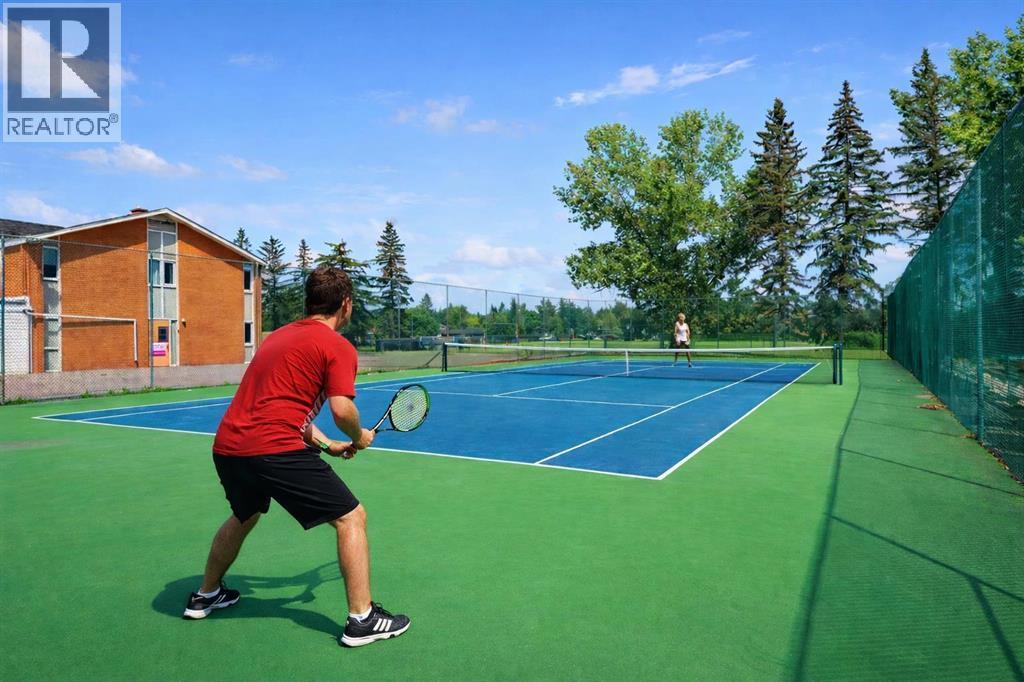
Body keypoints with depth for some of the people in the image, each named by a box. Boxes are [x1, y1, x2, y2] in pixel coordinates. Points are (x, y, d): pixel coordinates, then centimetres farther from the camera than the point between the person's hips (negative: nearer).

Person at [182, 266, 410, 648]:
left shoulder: (280, 336, 21)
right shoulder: (337, 346, -4)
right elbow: (342, 410, -15)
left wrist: (327, 445, 27)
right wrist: (359, 438, 7)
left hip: (226, 446, 9)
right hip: (276, 450, -8)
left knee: (244, 517, 35)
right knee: (352, 517, 5)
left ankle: (205, 595, 52)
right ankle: (362, 620, 7)